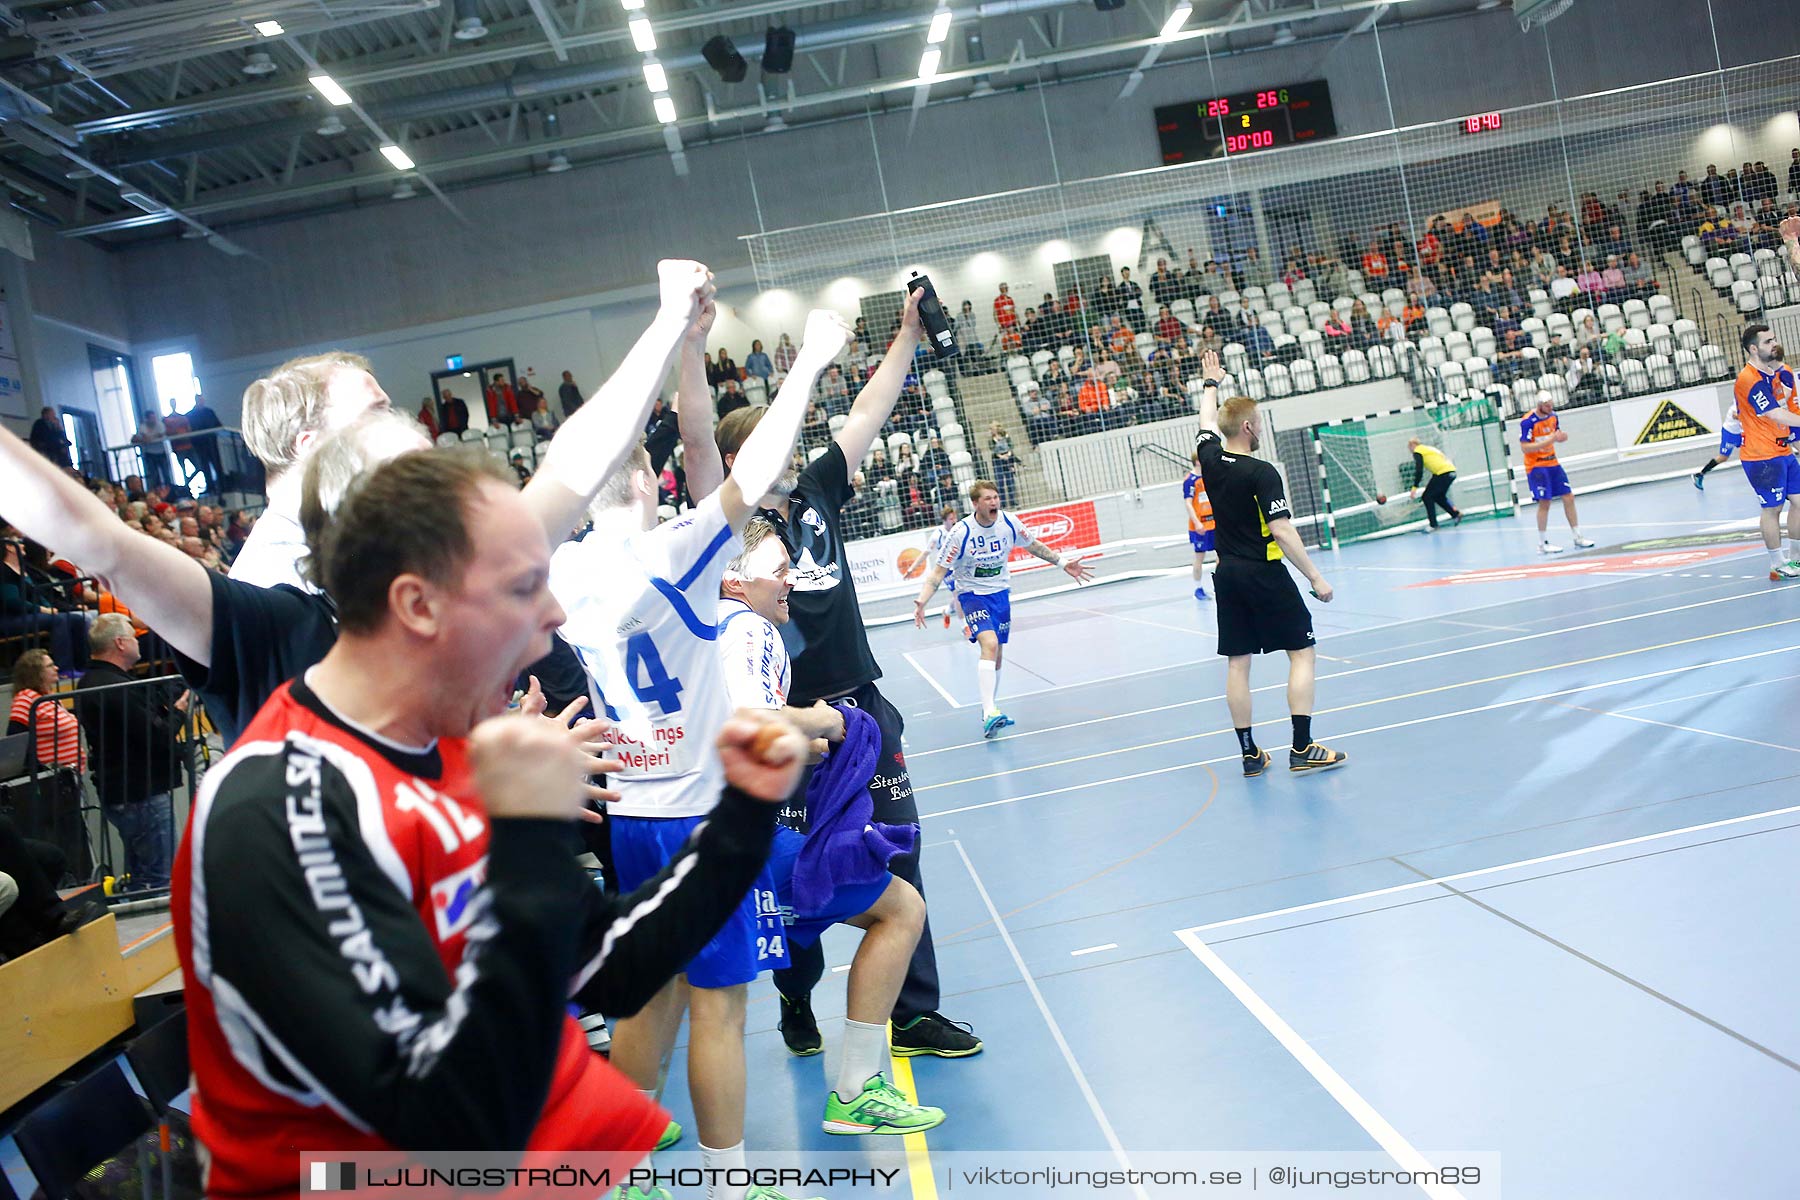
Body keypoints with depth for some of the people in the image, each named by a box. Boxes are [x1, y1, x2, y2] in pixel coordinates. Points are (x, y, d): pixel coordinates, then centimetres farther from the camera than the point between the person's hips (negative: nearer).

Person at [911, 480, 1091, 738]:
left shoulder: (1009, 523, -9)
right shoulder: (961, 533, -21)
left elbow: (1035, 547, 11)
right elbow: (938, 572, -18)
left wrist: (1063, 563, 9)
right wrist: (921, 602, -31)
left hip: (1000, 593, 5)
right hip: (972, 594, -5)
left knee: (997, 655, 10)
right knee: (990, 644, -26)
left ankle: (990, 709, 29)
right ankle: (989, 714, -34)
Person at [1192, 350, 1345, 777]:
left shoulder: (1211, 460, 2)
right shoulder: (1261, 472, -15)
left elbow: (1207, 423, 24)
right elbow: (1282, 532, -20)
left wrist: (1210, 383, 42)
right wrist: (1315, 577, -17)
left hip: (1227, 576, 7)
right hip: (1265, 574, -6)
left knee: (1238, 663, 7)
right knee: (1302, 654, 2)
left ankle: (1249, 753, 10)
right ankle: (1302, 748, -4)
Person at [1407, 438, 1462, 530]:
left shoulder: (1418, 451, 2)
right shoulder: (1429, 448, 27)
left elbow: (1419, 471, -9)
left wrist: (1415, 487, -8)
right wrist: (1431, 486, 32)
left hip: (1443, 473, -9)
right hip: (1451, 471, 9)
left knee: (1427, 497, 1)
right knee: (1439, 496, 24)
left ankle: (1433, 524, -1)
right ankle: (1456, 514, 21)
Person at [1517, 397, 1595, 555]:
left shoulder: (1553, 416, 4)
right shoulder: (1528, 422, -18)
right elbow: (1525, 448, -22)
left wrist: (1561, 437, -7)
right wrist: (1550, 440, -28)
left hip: (1552, 463, 7)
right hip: (1536, 466, -7)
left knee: (1569, 497, 5)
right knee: (1544, 503, -8)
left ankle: (1577, 537, 16)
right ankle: (1542, 544, 2)